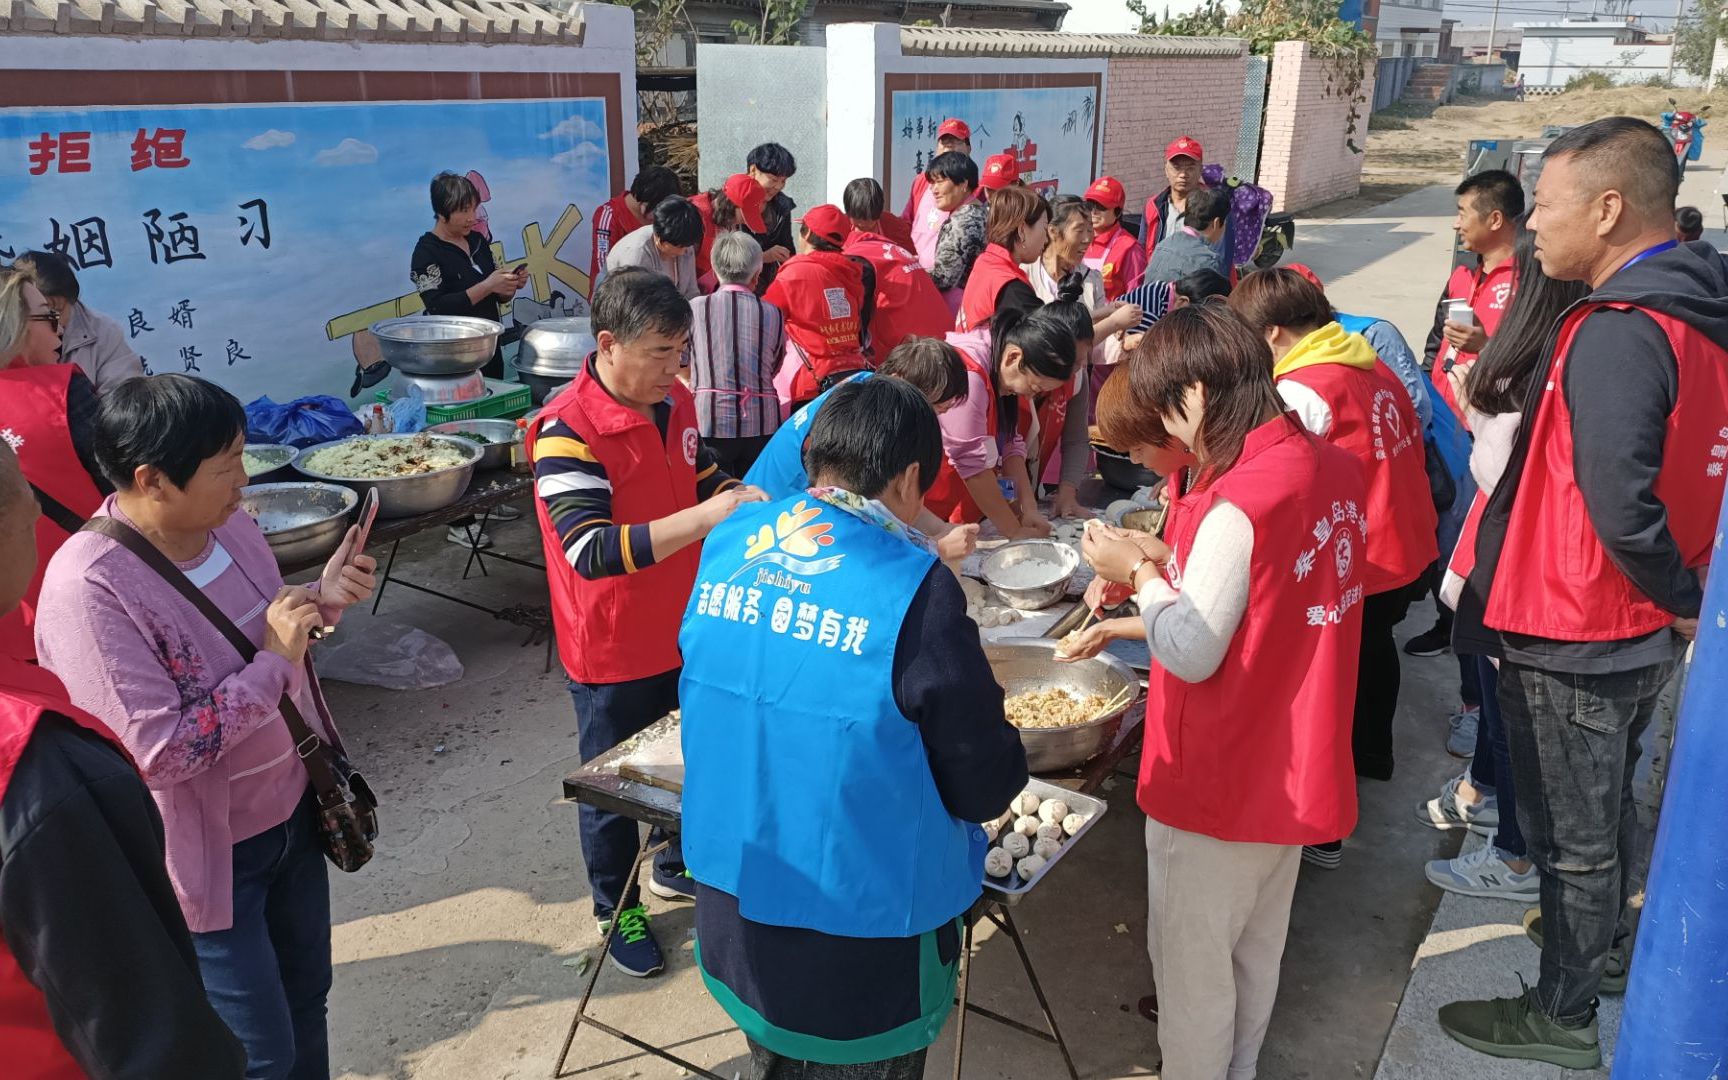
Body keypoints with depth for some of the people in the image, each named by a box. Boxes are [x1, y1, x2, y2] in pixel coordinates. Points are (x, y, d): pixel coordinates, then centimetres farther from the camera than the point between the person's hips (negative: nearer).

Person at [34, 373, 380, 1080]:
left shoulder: (229, 523, -5)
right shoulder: (88, 589, -27)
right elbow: (158, 752, -29)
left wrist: (322, 598, -7)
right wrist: (273, 662, -25)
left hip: (293, 811, 7)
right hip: (208, 856, -7)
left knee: (306, 1002, 24)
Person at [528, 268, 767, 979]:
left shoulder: (674, 400, -3)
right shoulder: (566, 431, -27)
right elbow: (591, 552, -36)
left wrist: (747, 499, -7)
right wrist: (702, 519, -43)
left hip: (685, 633, 7)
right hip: (612, 653, -7)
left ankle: (677, 866, 51)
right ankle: (617, 908, 38)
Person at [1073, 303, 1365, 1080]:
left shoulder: (1237, 504, -28)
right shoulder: (1332, 468, -2)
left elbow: (1193, 654, -21)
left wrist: (1139, 574, -9)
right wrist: (1170, 564, 7)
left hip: (1218, 781, -8)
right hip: (1290, 765, 9)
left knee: (1191, 961, 13)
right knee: (1257, 950, 25)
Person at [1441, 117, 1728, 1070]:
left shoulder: (1618, 334, -26)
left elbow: (1621, 506, -32)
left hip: (1576, 640, -9)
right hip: (1645, 632, 9)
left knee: (1570, 832, 8)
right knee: (1607, 806, 27)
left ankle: (1562, 1014, 25)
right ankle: (1602, 934, 48)